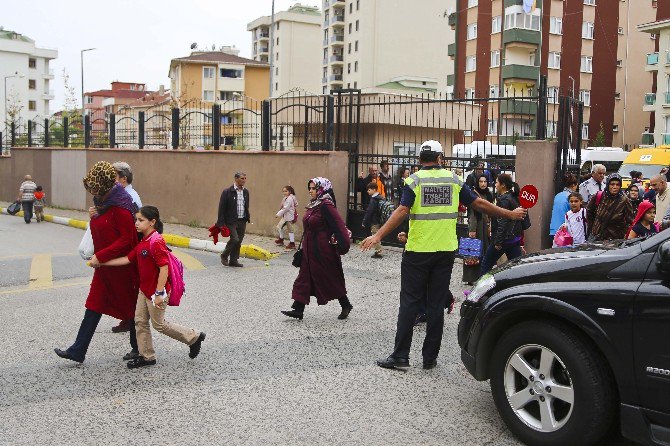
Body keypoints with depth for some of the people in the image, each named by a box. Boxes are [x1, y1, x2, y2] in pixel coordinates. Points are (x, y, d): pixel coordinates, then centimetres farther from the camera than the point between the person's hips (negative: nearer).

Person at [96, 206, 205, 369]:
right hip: (144, 289, 9)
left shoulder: (156, 242, -23)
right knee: (140, 321, 11)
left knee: (159, 324, 4)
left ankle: (194, 337, 18)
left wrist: (159, 293, -26)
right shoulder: (142, 242, 7)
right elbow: (128, 259, 10)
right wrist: (102, 263, 8)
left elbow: (164, 268, -26)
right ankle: (147, 356, 22)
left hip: (156, 291, -9)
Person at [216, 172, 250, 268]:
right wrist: (221, 223, -13)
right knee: (235, 239, -15)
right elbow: (222, 208, -9)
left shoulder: (245, 192, 10)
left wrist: (248, 216, 11)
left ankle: (233, 260, 18)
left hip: (242, 221, 6)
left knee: (239, 242, 7)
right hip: (231, 221, -6)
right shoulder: (227, 192, -9)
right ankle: (224, 255, 9)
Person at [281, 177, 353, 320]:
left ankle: (346, 305, 21)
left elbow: (338, 225, -20)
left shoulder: (326, 206, -16)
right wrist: (304, 247, 18)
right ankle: (298, 309, 8)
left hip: (323, 250, -9)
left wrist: (342, 245, -22)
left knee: (331, 279, 4)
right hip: (310, 249, 9)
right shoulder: (312, 205, 10)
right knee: (305, 278, 6)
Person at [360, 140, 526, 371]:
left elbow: (402, 211, -15)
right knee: (436, 304, 9)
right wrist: (510, 214, 20)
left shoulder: (415, 180, -4)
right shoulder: (453, 179, 5)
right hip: (445, 250, 3)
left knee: (409, 302, 4)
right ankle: (430, 358, 14)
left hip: (417, 251, -2)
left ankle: (400, 356, 4)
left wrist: (378, 236, -15)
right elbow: (480, 203, 8)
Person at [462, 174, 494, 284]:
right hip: (476, 226, -6)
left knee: (486, 250, 6)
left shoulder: (489, 195, 12)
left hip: (486, 226, 6)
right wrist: (471, 229, -17)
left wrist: (491, 226, 10)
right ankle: (471, 278, 1)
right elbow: (471, 214, -12)